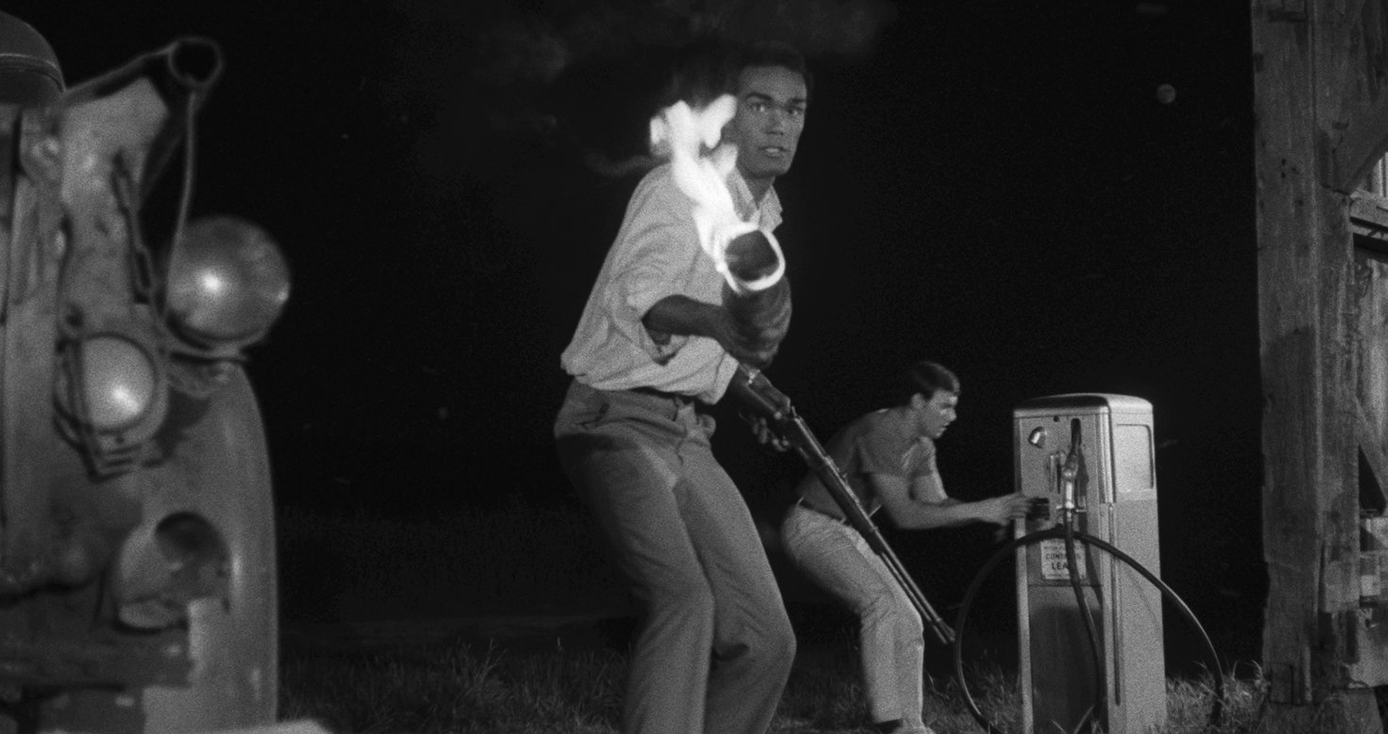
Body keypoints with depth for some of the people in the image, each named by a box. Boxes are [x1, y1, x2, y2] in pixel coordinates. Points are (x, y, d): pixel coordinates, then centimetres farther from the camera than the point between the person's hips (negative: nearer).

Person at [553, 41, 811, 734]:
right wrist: (715, 321, -49)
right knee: (684, 600, -30)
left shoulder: (765, 217, 16)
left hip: (688, 437, 8)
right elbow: (637, 297, -31)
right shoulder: (678, 190, -11)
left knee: (765, 638, 1)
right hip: (619, 422, -8)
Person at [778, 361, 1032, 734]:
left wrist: (997, 510, -11)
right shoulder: (879, 433, -24)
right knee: (881, 601, -29)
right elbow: (903, 514, -27)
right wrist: (978, 511, -28)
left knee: (908, 624, 5)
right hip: (812, 528, -10)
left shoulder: (920, 445, 7)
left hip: (846, 534, 10)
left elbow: (936, 503, 4)